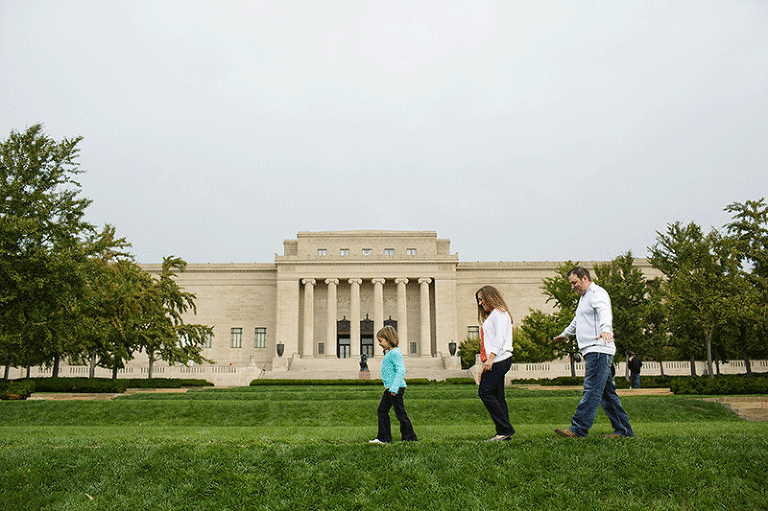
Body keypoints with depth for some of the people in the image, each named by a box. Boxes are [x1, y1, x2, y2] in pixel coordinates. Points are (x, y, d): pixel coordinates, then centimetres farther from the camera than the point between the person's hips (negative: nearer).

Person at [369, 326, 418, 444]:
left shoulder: (395, 353, -16)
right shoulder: (388, 353, 15)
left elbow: (401, 370, -23)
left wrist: (394, 387, -27)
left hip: (396, 388, -11)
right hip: (389, 388, 11)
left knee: (400, 413, -4)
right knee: (382, 411, 10)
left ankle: (410, 437, 6)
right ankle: (384, 438, 15)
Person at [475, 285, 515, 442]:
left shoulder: (499, 313, -4)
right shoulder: (491, 315, 26)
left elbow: (500, 339, -16)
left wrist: (490, 358, -23)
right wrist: (485, 366, 21)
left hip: (499, 360, -10)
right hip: (494, 362, 10)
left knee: (485, 392, -14)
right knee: (497, 396, 5)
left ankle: (505, 430, -12)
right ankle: (503, 433, 3)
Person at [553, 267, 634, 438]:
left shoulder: (598, 293, -7)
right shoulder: (584, 297, 25)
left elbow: (605, 313, -29)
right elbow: (577, 321, 43)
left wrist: (605, 330, -49)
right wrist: (564, 334, 57)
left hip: (599, 350, -10)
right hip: (592, 352, 10)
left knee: (592, 390, -12)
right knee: (607, 392, 10)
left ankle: (578, 429, -17)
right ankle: (623, 430, 15)